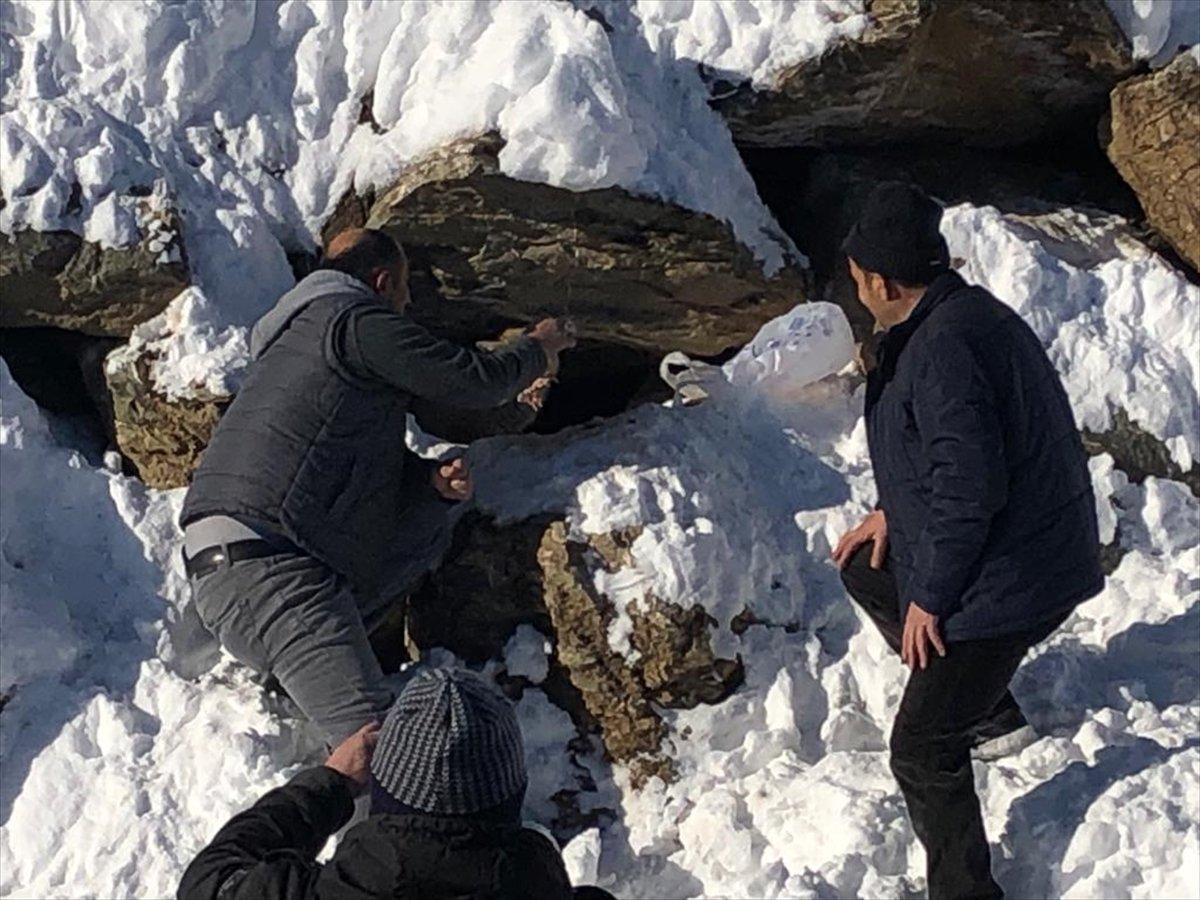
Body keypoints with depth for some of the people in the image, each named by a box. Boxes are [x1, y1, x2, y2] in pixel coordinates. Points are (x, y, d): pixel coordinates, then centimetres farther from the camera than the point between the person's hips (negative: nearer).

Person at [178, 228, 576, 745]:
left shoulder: (298, 334, 30)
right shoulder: (356, 320, -1)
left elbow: (374, 461, 28)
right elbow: (474, 384, 0)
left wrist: (435, 480, 8)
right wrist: (539, 350, 20)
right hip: (265, 570, -10)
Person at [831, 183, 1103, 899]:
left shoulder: (943, 348, -28)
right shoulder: (967, 311, 5)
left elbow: (967, 491, -30)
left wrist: (928, 597, -19)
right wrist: (893, 512, 17)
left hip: (1006, 580, -11)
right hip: (1038, 542, 11)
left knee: (922, 749, -5)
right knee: (865, 572, 30)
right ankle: (986, 706, 38)